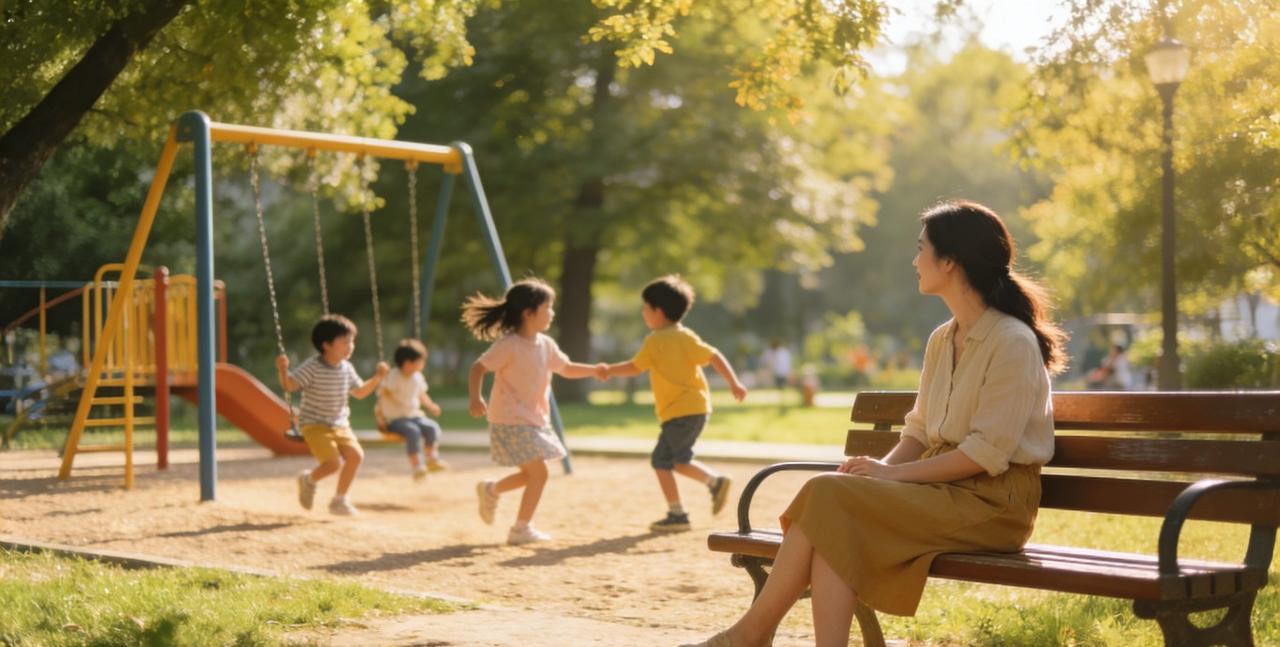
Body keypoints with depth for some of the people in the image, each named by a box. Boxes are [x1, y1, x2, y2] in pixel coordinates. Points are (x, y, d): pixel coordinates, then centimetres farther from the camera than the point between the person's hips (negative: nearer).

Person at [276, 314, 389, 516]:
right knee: (334, 462, -20)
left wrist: (377, 377, 6)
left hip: (340, 424, 6)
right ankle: (309, 479, 14)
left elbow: (360, 393, 17)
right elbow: (289, 385, -18)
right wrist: (283, 370, -36)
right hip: (315, 424, -6)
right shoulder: (312, 367, -14)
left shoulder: (347, 369, 4)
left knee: (356, 455, -12)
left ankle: (339, 500, 6)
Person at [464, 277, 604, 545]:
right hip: (510, 422, -9)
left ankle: (491, 490, 39)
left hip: (534, 420, 9)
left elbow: (567, 368, 17)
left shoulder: (546, 345, 6)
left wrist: (594, 370, 2)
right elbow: (478, 368, -20)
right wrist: (475, 398, -35)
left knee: (531, 474, 16)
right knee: (539, 473, -11)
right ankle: (521, 529, 2)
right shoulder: (508, 345, -19)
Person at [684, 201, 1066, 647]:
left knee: (830, 497, -23)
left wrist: (894, 473, -18)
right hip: (941, 486, 7)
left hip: (993, 502, -7)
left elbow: (988, 452, -17)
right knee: (831, 510, -22)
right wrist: (881, 466, -5)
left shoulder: (1013, 343, -11)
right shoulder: (941, 341, 15)